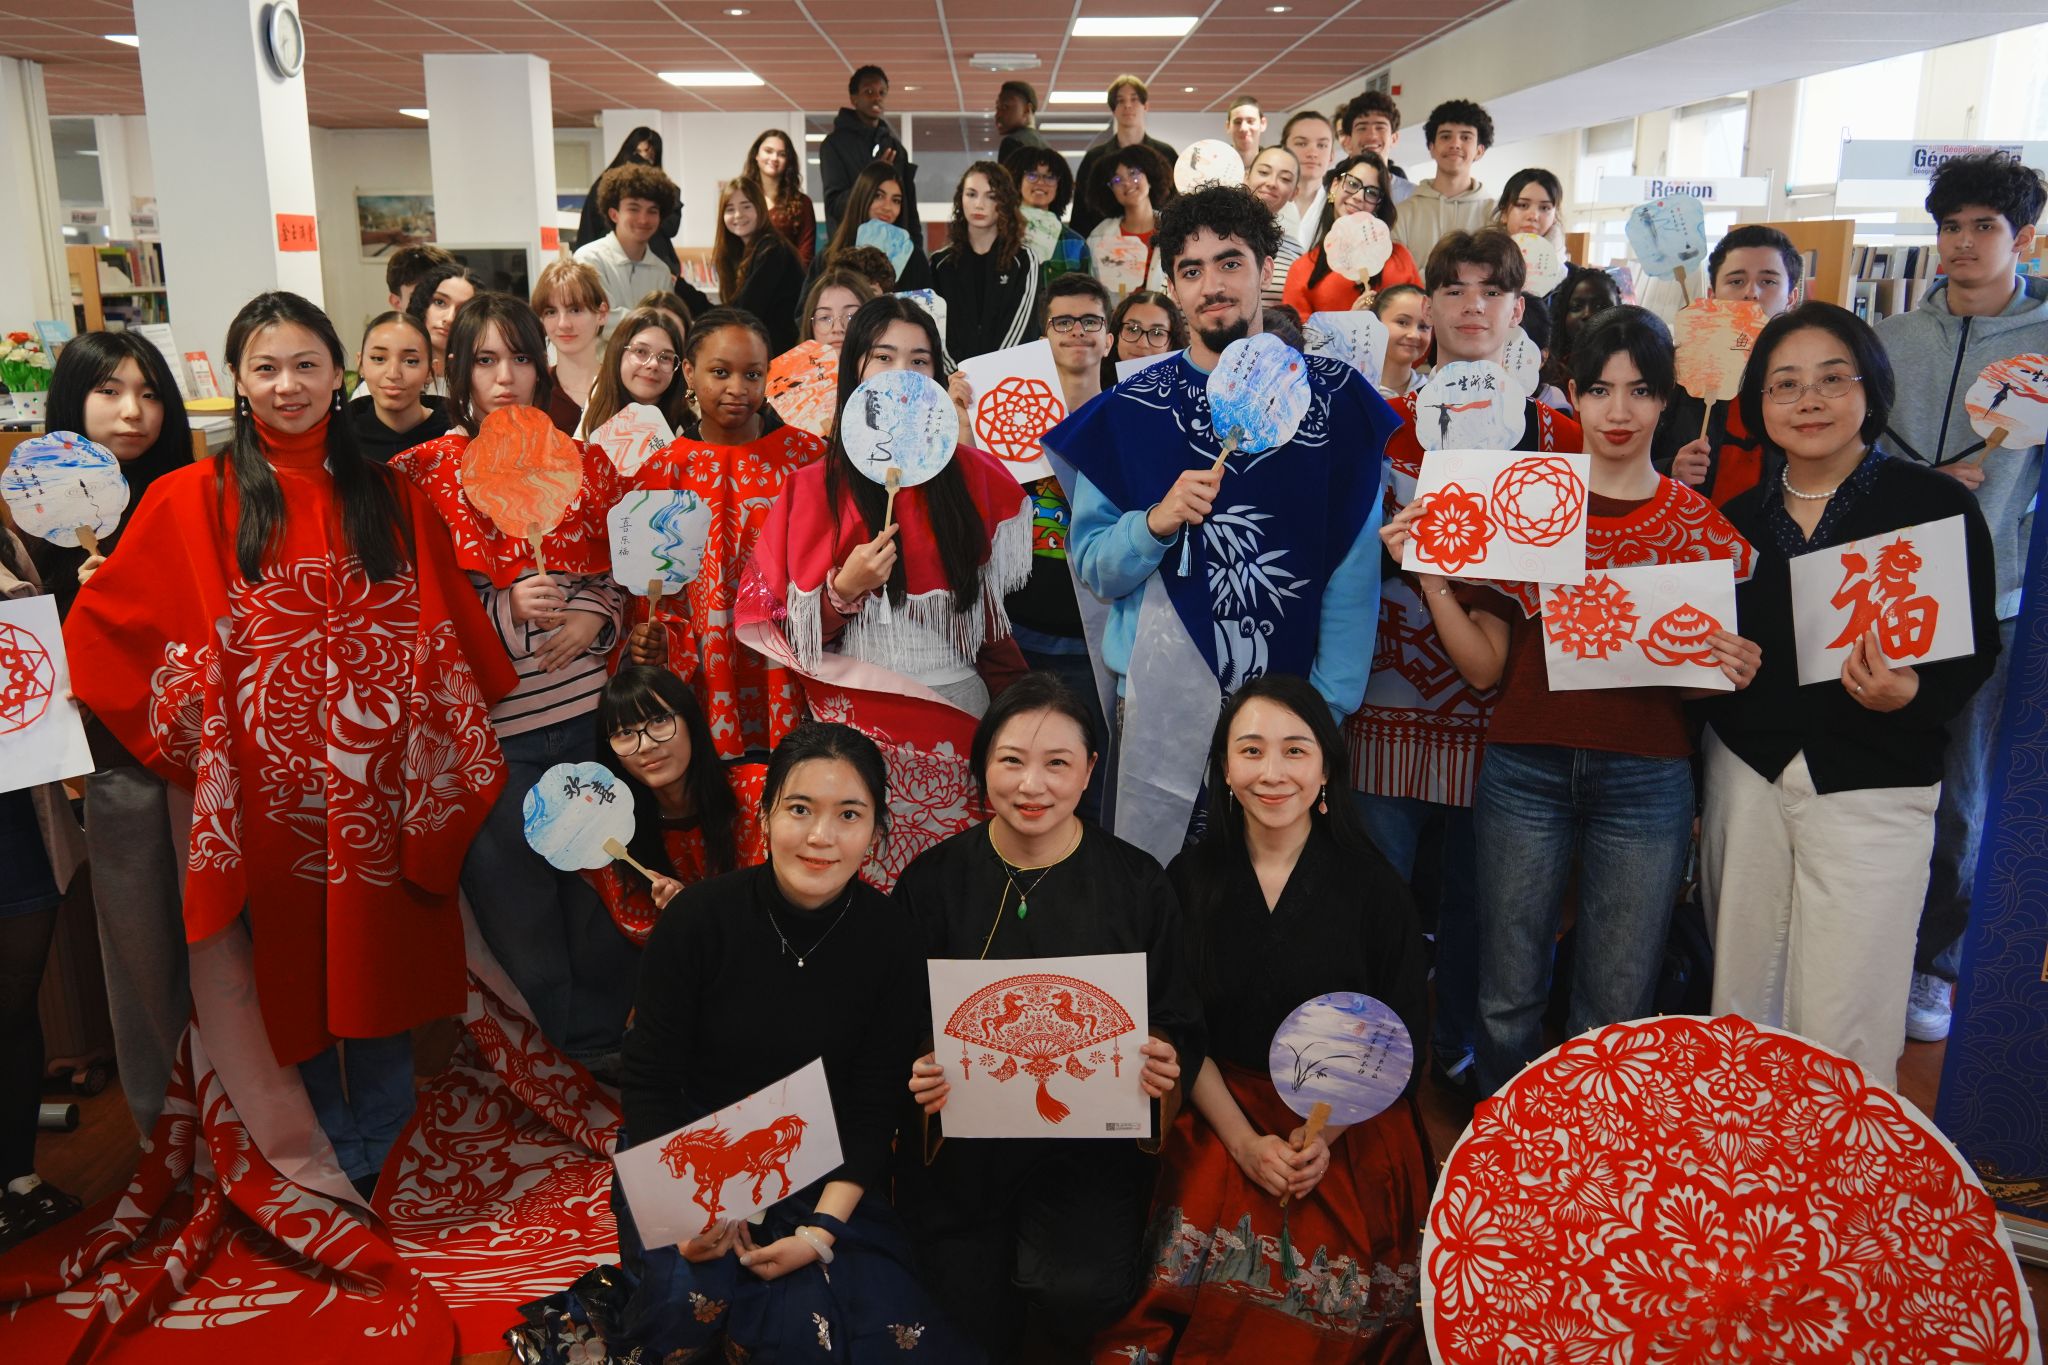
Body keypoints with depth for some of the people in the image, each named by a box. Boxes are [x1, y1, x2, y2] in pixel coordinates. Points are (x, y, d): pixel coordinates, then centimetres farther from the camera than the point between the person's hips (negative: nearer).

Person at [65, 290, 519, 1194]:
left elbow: (447, 623, 7)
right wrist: (184, 730, -5)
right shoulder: (194, 499, 1)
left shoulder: (388, 494, 8)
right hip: (272, 776, -1)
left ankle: (387, 1150, 27)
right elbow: (100, 627, 0)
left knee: (381, 956, 9)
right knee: (298, 964, 9)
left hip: (381, 772, 1)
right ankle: (336, 1153, 28)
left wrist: (455, 740, 1)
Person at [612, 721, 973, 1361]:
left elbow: (873, 1107, -5)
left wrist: (823, 1228, -16)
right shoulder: (699, 916, -16)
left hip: (825, 1176, 2)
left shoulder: (891, 939, -11)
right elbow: (649, 1081, -8)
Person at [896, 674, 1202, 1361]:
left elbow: (1176, 1020, 4)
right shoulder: (934, 880, -1)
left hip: (1091, 1140, -1)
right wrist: (920, 1074, -17)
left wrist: (1162, 1061, -17)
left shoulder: (1136, 882, -1)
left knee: (1081, 1291, -23)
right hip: (960, 1143, 1)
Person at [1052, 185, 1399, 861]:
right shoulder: (1131, 407, 3)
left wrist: (1329, 705, -8)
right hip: (1166, 703, 1)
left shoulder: (1334, 395, 1)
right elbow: (1091, 569, 3)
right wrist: (1156, 523, -16)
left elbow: (1356, 568, -2)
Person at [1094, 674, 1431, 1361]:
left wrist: (1325, 1136, -13)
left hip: (1351, 1131, -1)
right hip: (1219, 1117, 1)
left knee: (1322, 1295, -16)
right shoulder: (1190, 879, -1)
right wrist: (1244, 1142, -10)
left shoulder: (1372, 884, -5)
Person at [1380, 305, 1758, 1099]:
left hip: (1646, 780, 0)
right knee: (1509, 997, 7)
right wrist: (1431, 578, -12)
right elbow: (1485, 667, 0)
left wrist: (1736, 671, -10)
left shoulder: (1704, 525, 5)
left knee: (1615, 1007, 7)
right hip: (1525, 769, 0)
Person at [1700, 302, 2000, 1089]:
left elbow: (1976, 654, -5)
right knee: (1740, 1006, 12)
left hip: (1872, 788, -3)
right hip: (1744, 774, 4)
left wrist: (1908, 694, -23)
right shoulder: (1739, 517, 8)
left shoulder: (1936, 506, -5)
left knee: (1841, 1031, -1)